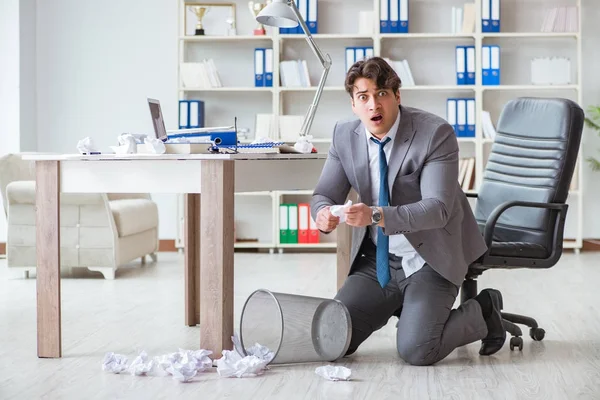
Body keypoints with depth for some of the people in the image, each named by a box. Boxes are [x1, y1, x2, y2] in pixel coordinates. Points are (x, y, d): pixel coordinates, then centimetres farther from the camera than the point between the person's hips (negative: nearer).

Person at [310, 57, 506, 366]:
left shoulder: (436, 133, -18)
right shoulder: (345, 136, -2)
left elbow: (437, 207, -25)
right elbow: (324, 194, -1)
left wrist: (377, 215, -41)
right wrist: (323, 213, -27)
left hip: (429, 259, -5)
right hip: (377, 259, 5)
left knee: (416, 350, -20)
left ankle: (481, 312, 9)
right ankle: (401, 306, 22)